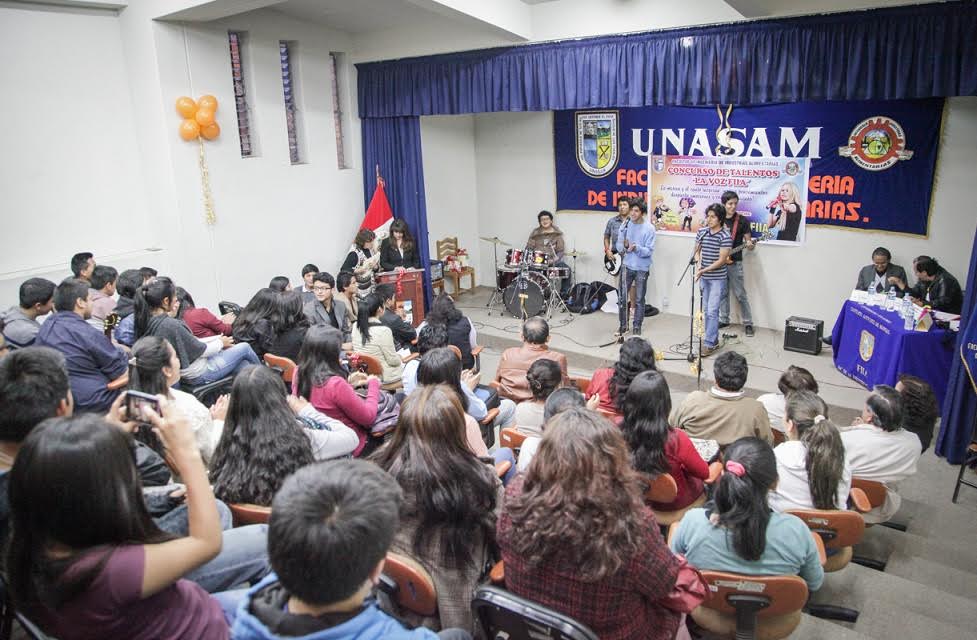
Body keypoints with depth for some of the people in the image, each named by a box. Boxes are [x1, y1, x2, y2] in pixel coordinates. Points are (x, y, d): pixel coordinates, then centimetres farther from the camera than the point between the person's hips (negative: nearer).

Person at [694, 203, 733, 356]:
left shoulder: (725, 236, -14)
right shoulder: (702, 232, 3)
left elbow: (722, 260, -16)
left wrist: (704, 270, -21)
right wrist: (698, 265, -4)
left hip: (717, 279, -6)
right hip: (704, 278, 6)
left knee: (712, 311, -9)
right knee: (706, 310, 12)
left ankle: (709, 343, -4)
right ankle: (714, 339, 24)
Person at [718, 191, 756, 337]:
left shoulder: (742, 220, -4)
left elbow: (748, 242, -3)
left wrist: (750, 245, -25)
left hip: (735, 263, -3)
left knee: (741, 295, -2)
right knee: (723, 293, 12)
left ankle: (748, 323, 6)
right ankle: (724, 320, 23)